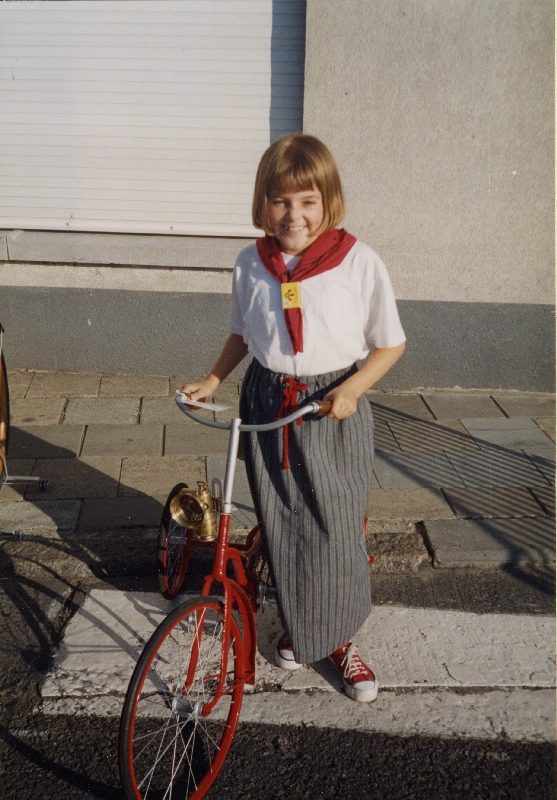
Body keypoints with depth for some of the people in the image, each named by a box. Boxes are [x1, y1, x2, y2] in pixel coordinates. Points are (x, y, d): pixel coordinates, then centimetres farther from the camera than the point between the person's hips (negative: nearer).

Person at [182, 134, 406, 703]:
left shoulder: (359, 262, -11)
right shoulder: (251, 264, 0)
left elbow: (390, 344, -4)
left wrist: (352, 389, -18)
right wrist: (212, 380, 3)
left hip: (333, 411, -3)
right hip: (266, 406, 3)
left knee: (336, 529, 3)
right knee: (279, 528, 11)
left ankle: (338, 640, 27)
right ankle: (296, 627, 36)